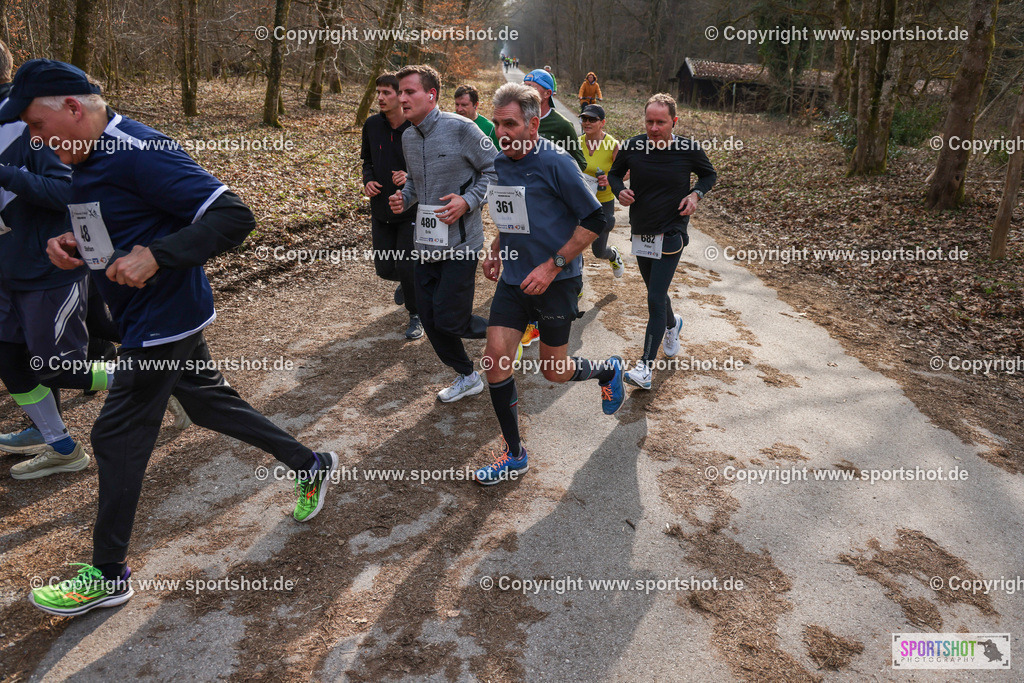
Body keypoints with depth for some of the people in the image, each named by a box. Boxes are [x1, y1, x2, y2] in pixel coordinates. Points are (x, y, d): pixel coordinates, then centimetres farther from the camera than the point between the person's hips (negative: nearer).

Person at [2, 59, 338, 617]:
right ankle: (310, 465, 33)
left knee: (118, 436, 0)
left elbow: (234, 216, -27)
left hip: (163, 318, -10)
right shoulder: (88, 158, 10)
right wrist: (71, 245, 1)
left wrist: (155, 257, -34)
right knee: (210, 404, 18)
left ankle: (109, 576, 18)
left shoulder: (140, 152, -21)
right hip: (159, 318, 10)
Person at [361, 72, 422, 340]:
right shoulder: (372, 125, 2)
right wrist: (368, 179, -4)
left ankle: (417, 315, 17)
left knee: (406, 269, -8)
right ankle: (407, 282, 44)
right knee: (384, 269, 8)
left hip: (412, 210, -5)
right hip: (381, 210, 5)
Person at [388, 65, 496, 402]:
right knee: (430, 321, 10)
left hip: (460, 241, -7)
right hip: (425, 242, 7)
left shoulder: (460, 128, -11)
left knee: (448, 320, -8)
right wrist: (404, 198, 4)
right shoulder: (407, 137, 11)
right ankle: (466, 377, 30)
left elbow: (494, 168, -6)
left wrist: (468, 201, -17)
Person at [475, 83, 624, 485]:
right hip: (513, 279, 6)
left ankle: (608, 370, 38)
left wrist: (553, 265, -18)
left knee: (554, 371, 3)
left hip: (556, 282, -6)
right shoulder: (499, 165, 7)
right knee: (496, 358, -4)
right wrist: (496, 250, 9)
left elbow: (593, 220, -13)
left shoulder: (555, 163, -14)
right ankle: (514, 454, 11)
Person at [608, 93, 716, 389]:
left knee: (655, 298, -11)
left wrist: (696, 195, -9)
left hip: (671, 232, -4)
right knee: (655, 292, 19)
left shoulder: (689, 149, -9)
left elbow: (709, 174, 10)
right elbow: (614, 174, 12)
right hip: (641, 232, 4)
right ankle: (672, 324, 52)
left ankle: (646, 366, -7)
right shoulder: (631, 147, -5)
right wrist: (620, 191, -10)